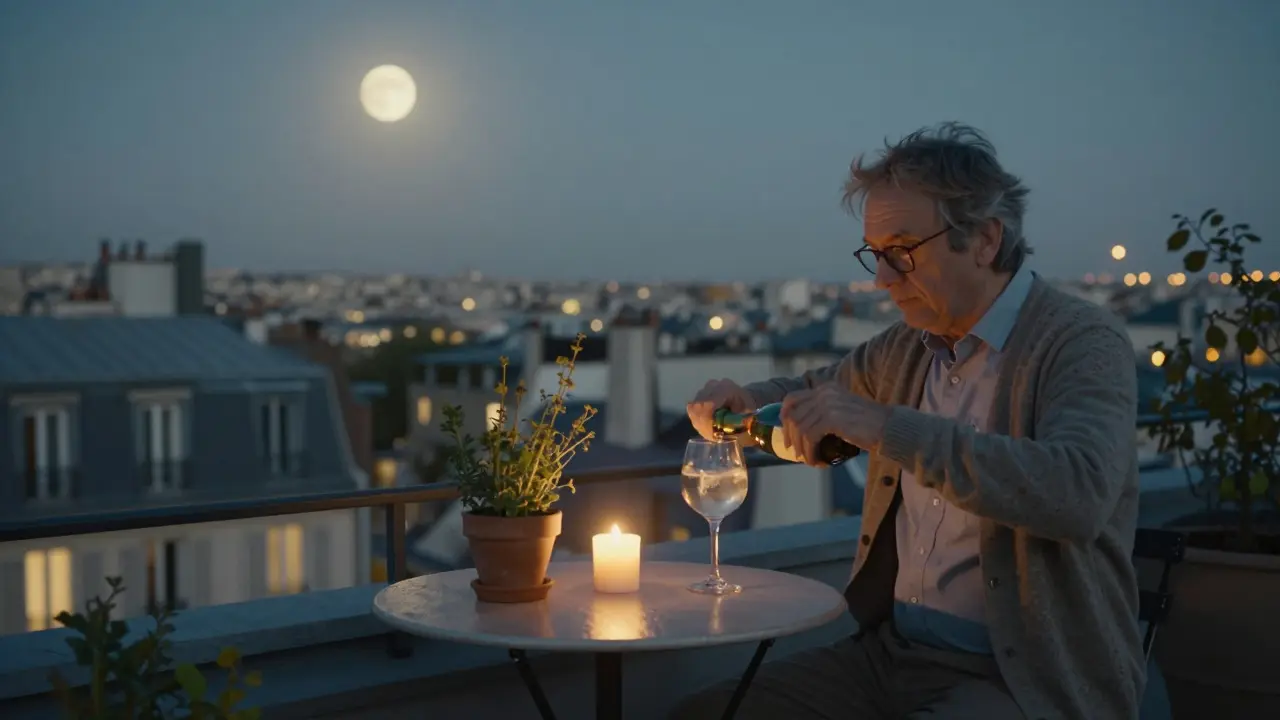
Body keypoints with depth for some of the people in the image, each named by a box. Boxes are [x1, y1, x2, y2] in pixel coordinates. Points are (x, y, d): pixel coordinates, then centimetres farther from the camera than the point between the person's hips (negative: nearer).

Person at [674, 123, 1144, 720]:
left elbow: (1079, 494, -31)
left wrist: (886, 426, -31)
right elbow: (815, 391, 27)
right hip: (891, 649, 7)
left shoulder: (1082, 342, -13)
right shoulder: (907, 346, 8)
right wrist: (744, 404, 4)